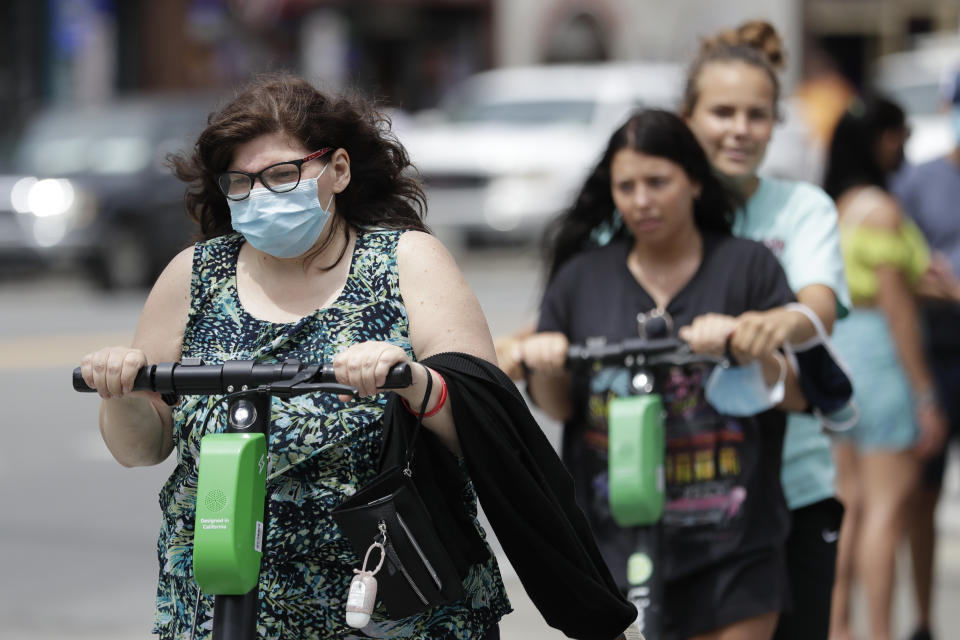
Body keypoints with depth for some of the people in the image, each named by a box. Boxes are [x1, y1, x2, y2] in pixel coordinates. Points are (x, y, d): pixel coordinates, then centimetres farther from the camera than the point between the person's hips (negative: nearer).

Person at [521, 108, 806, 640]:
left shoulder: (747, 267, 2)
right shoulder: (581, 279, 8)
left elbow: (797, 393, -4)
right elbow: (556, 407, 9)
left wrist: (749, 347, -23)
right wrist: (545, 365, -12)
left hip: (732, 542, -1)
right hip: (614, 543, 1)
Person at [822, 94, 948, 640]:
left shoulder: (836, 204, 11)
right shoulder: (881, 210, -15)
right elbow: (896, 307, -16)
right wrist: (925, 396, -13)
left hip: (838, 345, 9)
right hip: (879, 350, -9)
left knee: (852, 503, 14)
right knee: (888, 505, -5)